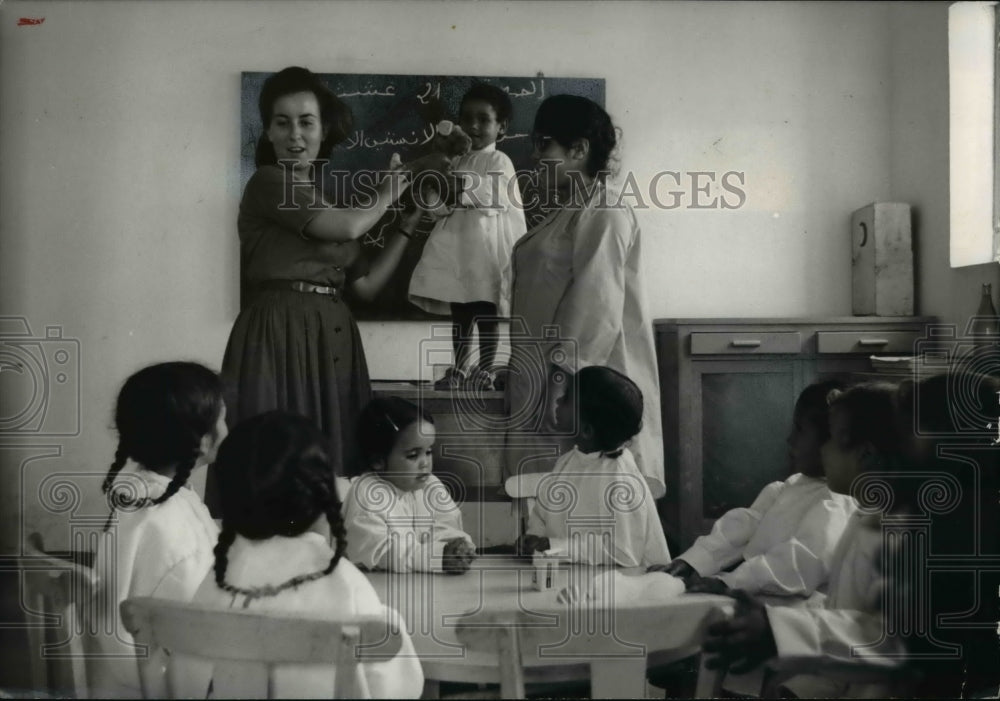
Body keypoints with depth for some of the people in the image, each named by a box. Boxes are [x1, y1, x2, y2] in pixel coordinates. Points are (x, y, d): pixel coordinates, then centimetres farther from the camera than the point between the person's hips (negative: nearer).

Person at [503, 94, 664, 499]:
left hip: (582, 384, -10)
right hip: (547, 380, 10)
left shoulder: (602, 211, -10)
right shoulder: (568, 213, 20)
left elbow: (597, 305, -20)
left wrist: (564, 378, -23)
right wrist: (519, 377, 20)